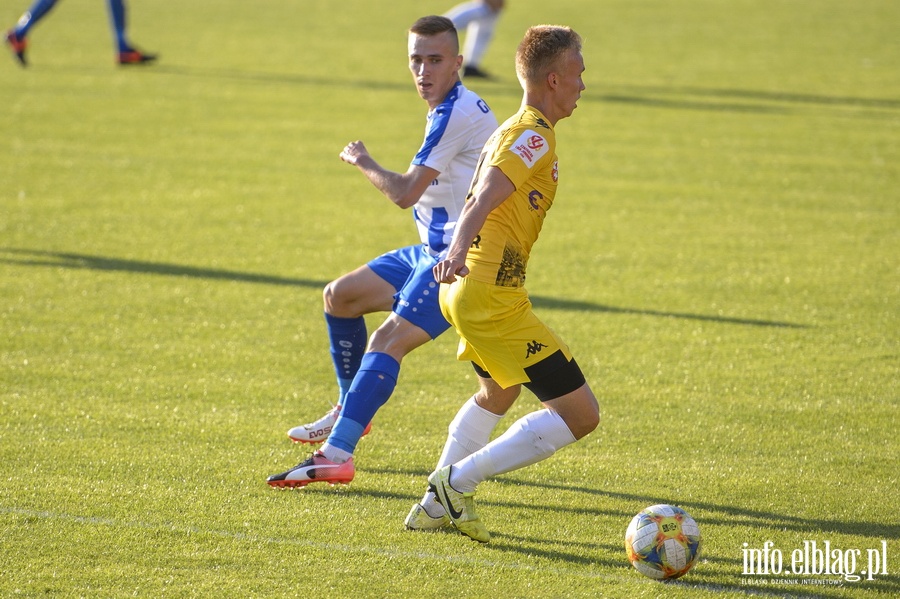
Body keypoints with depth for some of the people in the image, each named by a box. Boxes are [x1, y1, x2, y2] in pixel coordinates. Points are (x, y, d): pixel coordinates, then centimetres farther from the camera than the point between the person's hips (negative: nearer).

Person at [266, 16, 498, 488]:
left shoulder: (456, 114, -20)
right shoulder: (451, 109, 13)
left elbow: (405, 193, -19)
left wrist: (362, 163, -2)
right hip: (435, 251, 11)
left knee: (389, 340, -25)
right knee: (340, 295, 19)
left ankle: (336, 455, -36)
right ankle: (351, 410, 32)